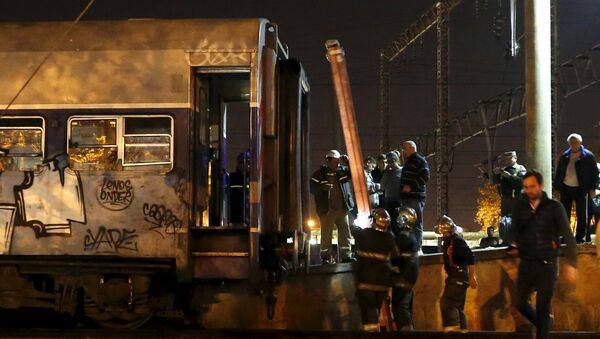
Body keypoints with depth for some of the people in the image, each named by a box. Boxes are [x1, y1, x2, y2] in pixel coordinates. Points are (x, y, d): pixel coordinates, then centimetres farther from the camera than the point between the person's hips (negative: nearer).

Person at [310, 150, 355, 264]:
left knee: (345, 233, 4)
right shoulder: (319, 173, -1)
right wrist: (322, 187, -24)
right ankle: (326, 258, 5)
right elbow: (312, 188, -5)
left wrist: (348, 162, -9)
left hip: (342, 209, 4)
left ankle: (346, 256, 11)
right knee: (326, 235, -1)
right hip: (327, 210, -4)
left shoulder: (342, 171, 9)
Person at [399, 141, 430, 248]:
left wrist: (411, 186, -22)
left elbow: (425, 176, -19)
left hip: (415, 198, -10)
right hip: (407, 197, 10)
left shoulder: (419, 160, -8)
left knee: (416, 223, -10)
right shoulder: (408, 161, 23)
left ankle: (417, 247, -10)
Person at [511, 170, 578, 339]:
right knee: (521, 303, 7)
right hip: (526, 263, 4)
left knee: (542, 306, -3)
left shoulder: (554, 207, -6)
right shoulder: (520, 206, 2)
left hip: (547, 264, -4)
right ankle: (544, 325, 33)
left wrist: (571, 263, -15)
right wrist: (515, 246, -7)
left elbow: (568, 236, -8)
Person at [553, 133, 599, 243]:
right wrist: (556, 188, 7)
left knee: (582, 215, 2)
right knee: (564, 214, 5)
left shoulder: (588, 156, -1)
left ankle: (580, 236, 10)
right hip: (565, 189, 3)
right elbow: (558, 173, 13)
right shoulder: (564, 157, 9)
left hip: (581, 189, -3)